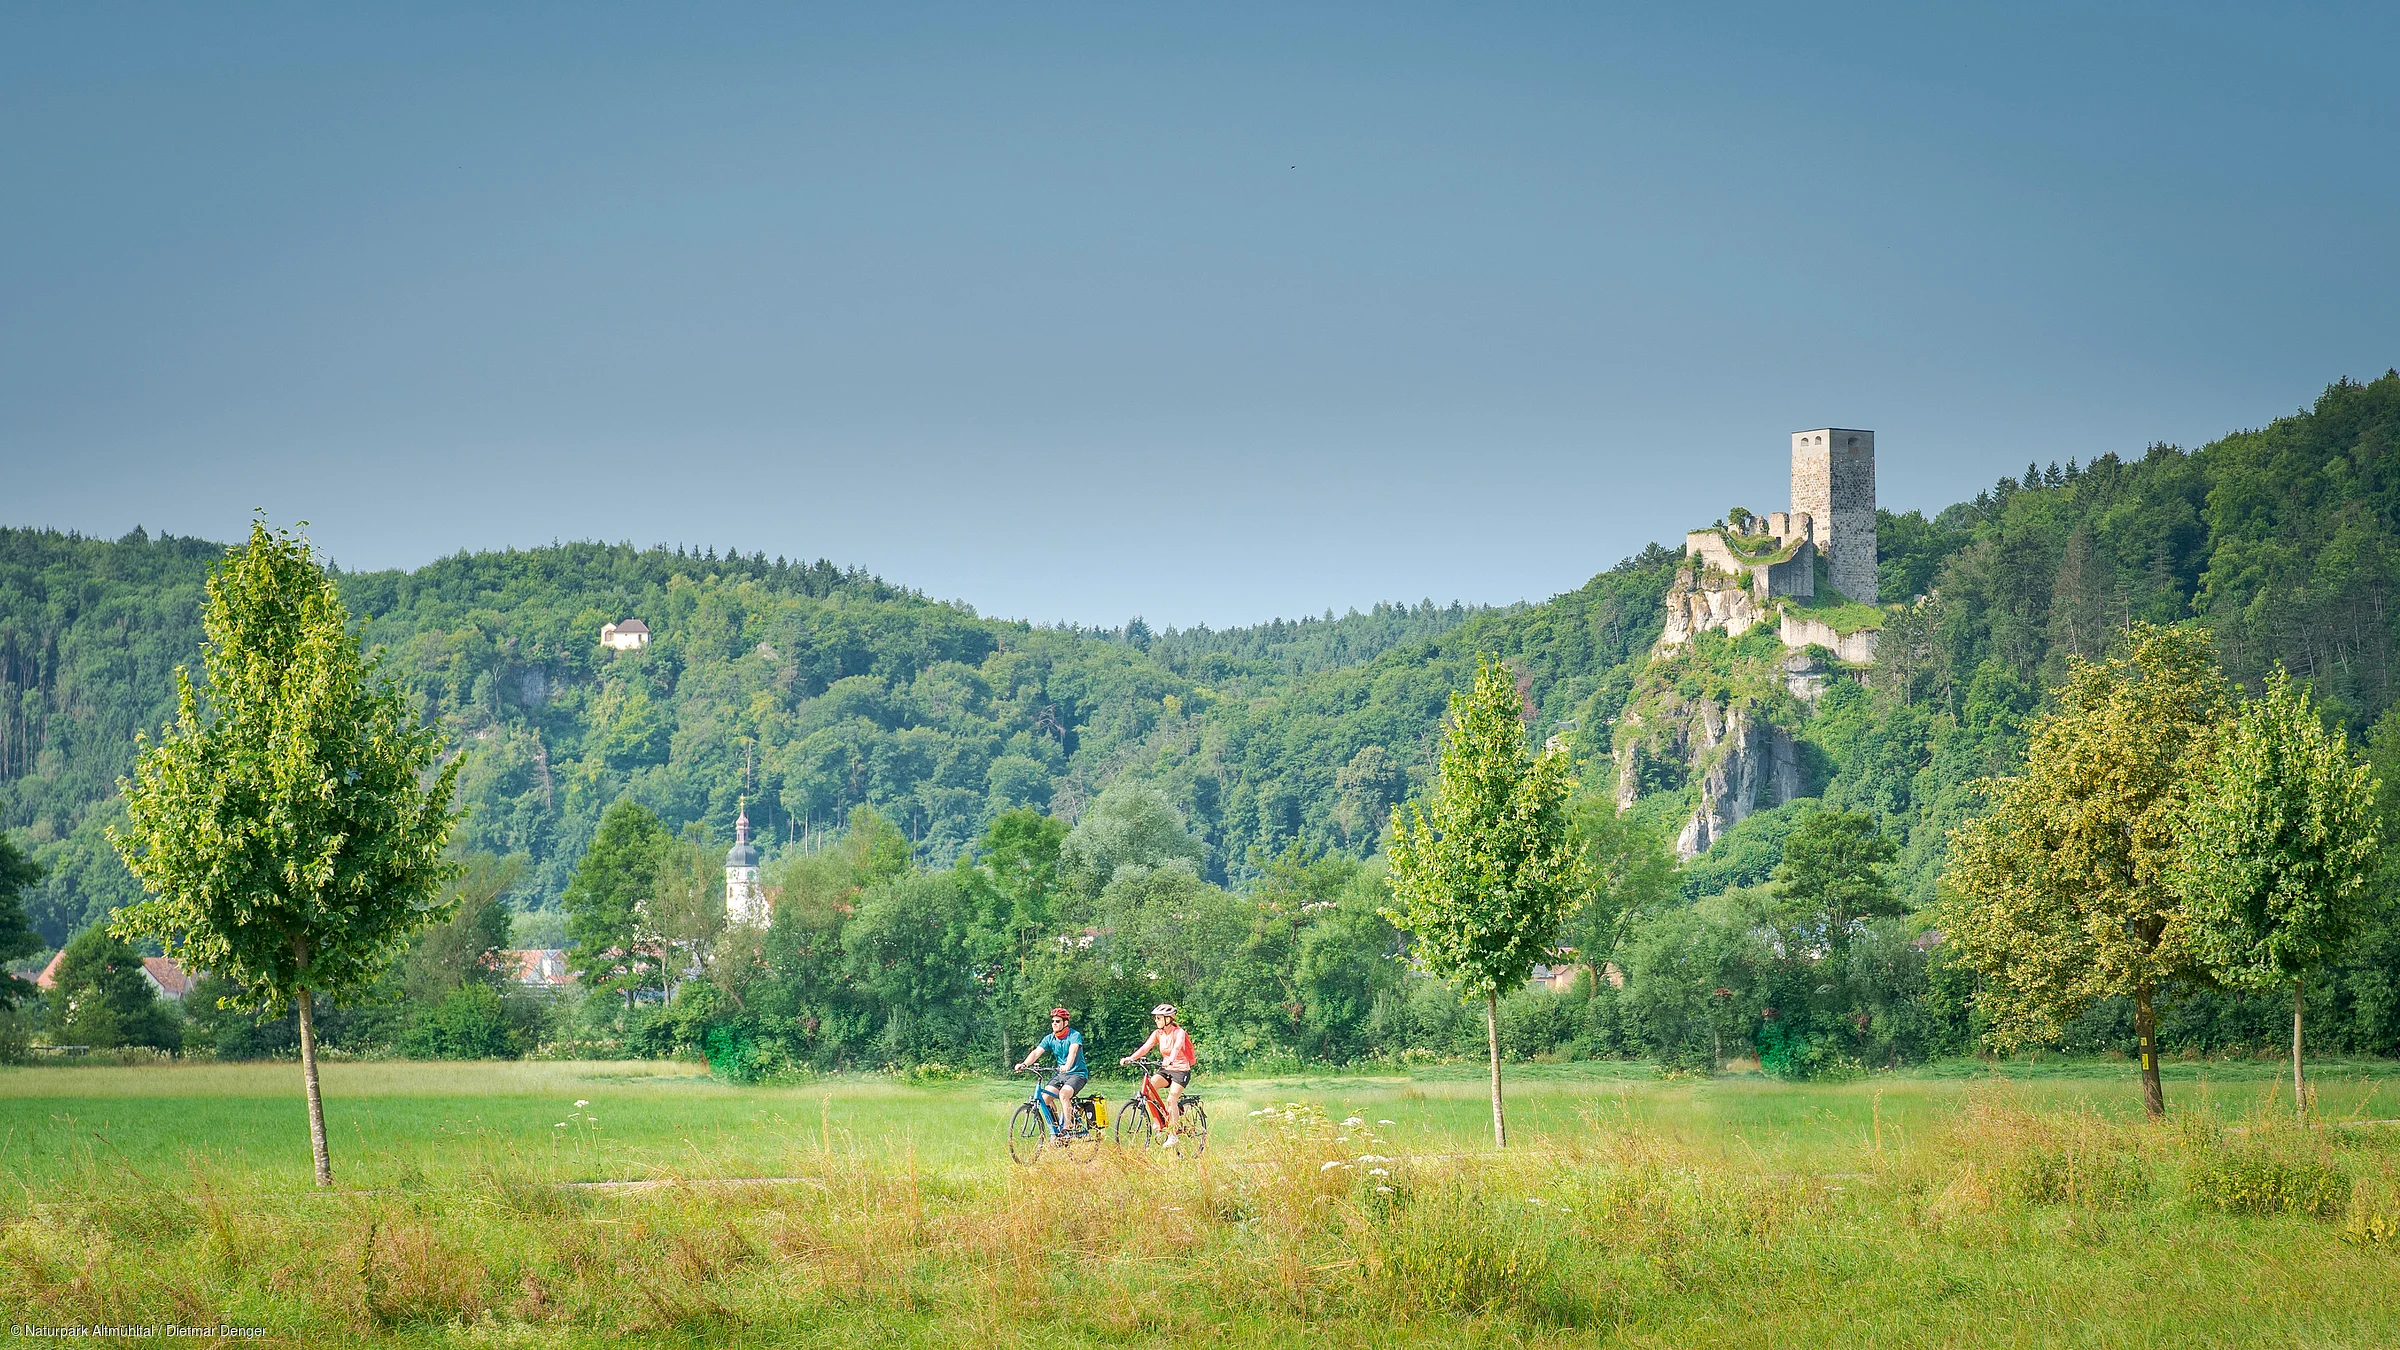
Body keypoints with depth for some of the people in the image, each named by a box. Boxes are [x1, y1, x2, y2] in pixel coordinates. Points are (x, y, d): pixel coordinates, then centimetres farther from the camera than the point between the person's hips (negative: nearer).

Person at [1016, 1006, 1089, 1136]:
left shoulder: (1075, 1035, -13)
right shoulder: (1049, 1039, 2)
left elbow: (1072, 1051, -32)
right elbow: (1036, 1052, -9)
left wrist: (1067, 1066, -52)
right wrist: (1025, 1064, -28)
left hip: (1078, 1073, -5)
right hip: (1060, 1074, 5)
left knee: (1064, 1093, -32)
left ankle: (1067, 1127, -25)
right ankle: (1055, 1128, -1)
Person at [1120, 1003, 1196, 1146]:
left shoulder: (1179, 1033, -12)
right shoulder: (1158, 1033, 2)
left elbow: (1177, 1047, -32)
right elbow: (1145, 1047, -10)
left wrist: (1170, 1059, -53)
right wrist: (1130, 1058, -26)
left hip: (1181, 1070, -5)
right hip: (1166, 1070, 5)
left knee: (1171, 1100, -20)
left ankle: (1173, 1135, -12)